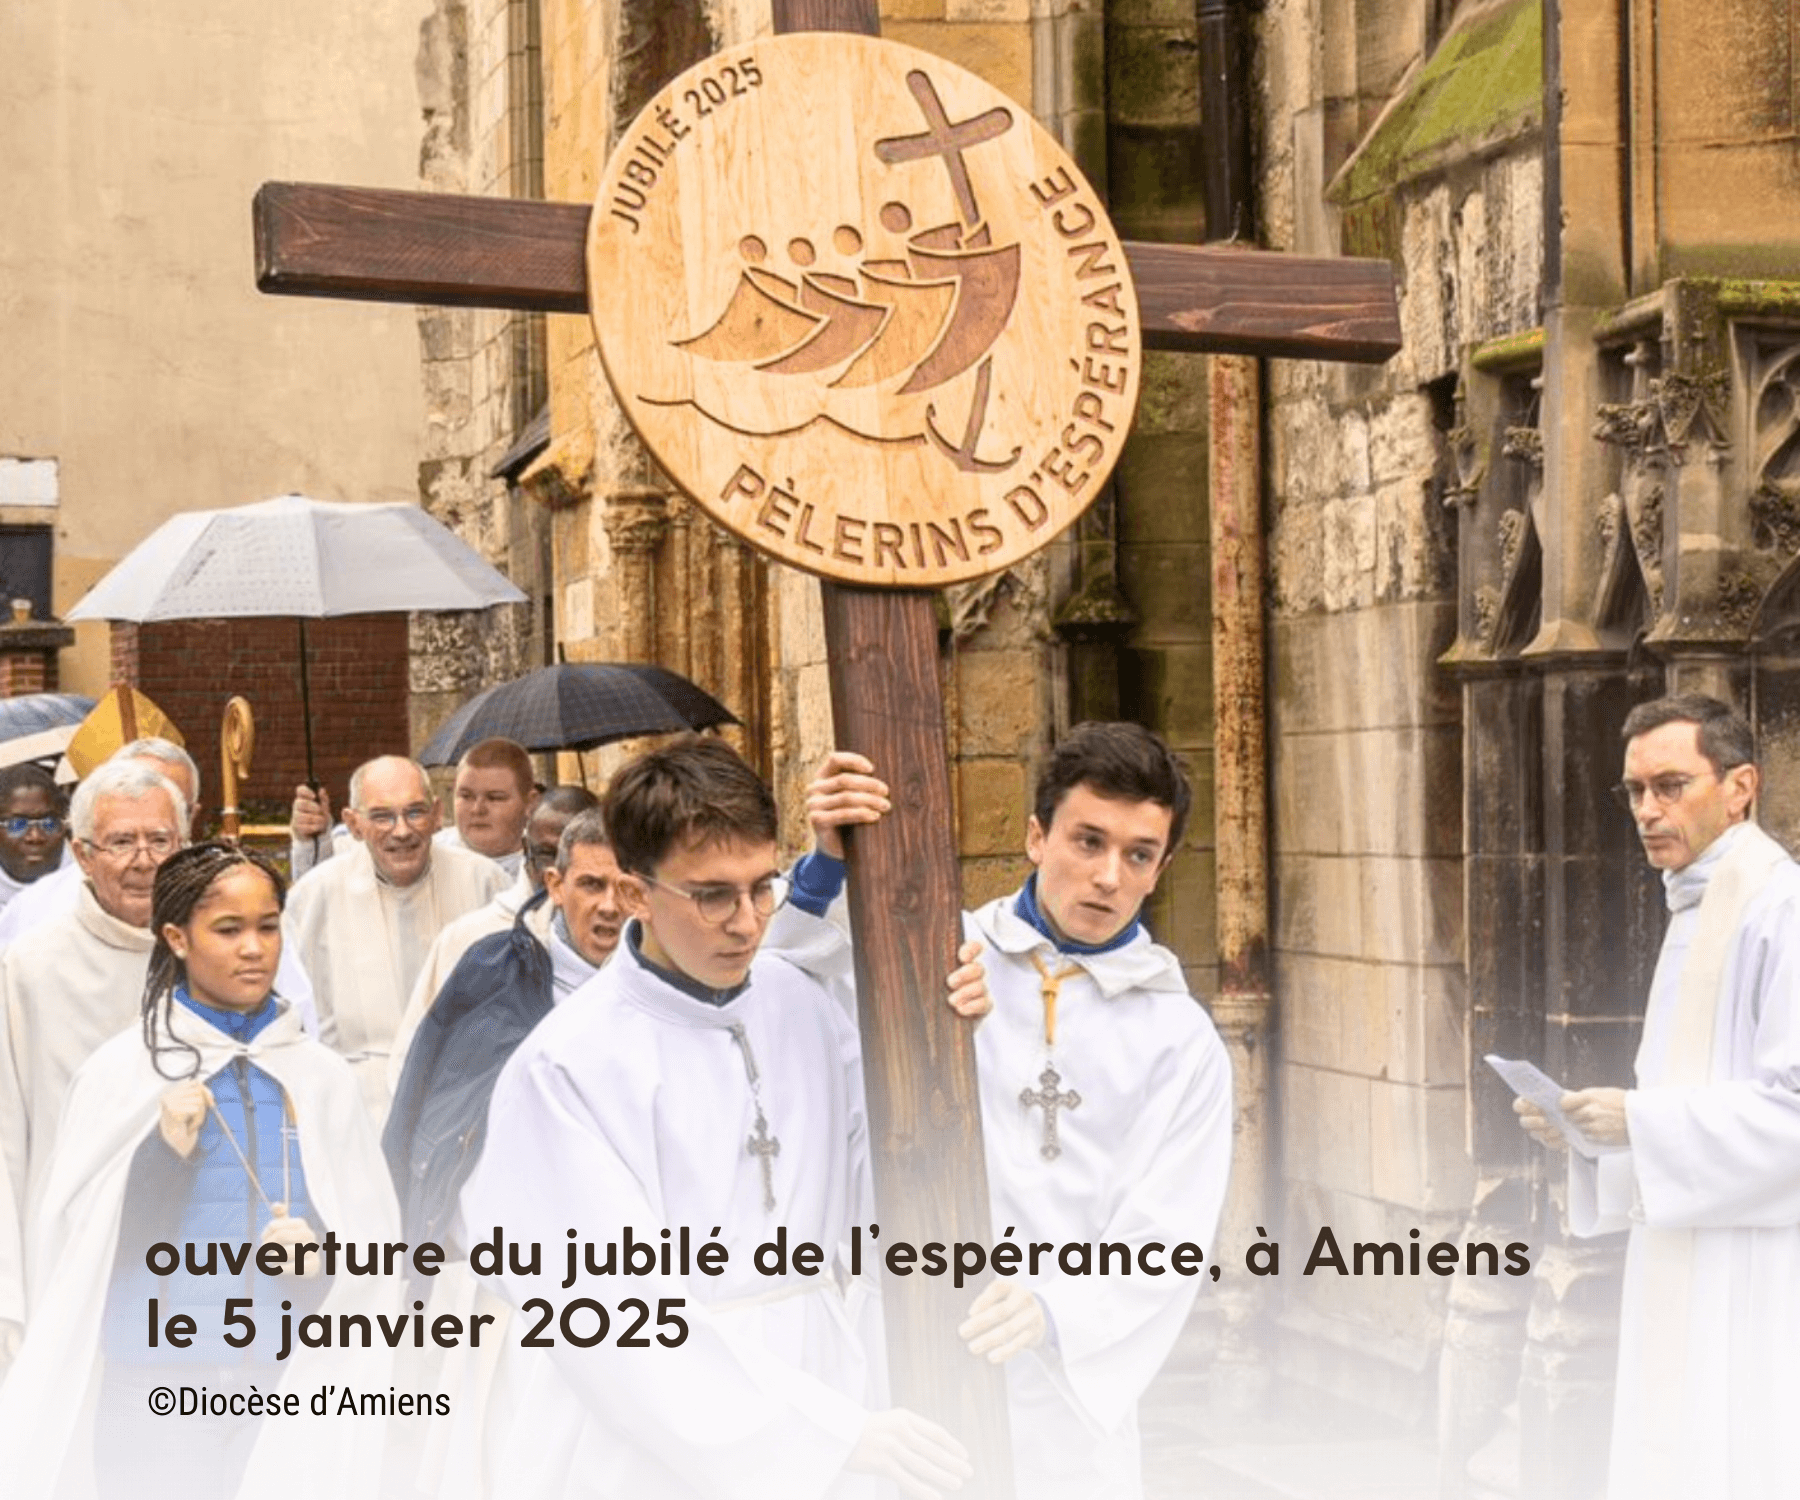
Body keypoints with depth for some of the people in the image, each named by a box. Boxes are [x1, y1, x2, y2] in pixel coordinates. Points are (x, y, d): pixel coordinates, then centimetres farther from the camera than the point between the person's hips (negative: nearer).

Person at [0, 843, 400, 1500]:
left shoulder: (322, 1076, 4)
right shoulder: (118, 1071, -2)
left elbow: (376, 1235, 6)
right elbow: (78, 1244, -3)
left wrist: (322, 1255, -14)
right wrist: (165, 1154, -16)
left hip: (288, 1392, 2)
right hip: (157, 1396, -2)